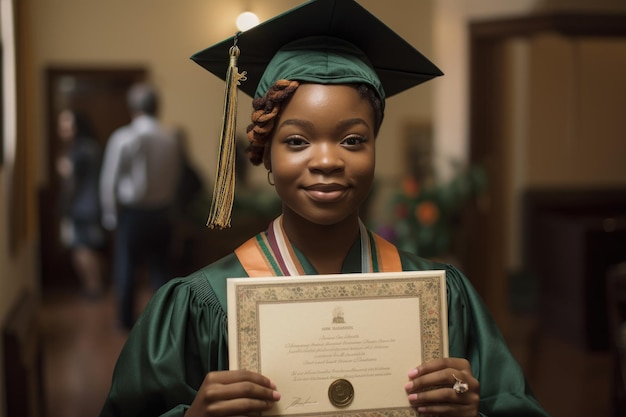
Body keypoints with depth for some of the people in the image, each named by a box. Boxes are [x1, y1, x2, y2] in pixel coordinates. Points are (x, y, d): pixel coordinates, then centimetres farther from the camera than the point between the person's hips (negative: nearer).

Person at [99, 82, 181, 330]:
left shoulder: (123, 138, -13)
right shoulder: (170, 139, -5)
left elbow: (109, 180, -10)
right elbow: (175, 177, 0)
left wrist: (109, 214, 1)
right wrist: (168, 209, 11)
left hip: (132, 214, -3)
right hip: (162, 213, 3)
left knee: (125, 267, 11)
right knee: (160, 268, 12)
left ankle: (127, 321, 18)